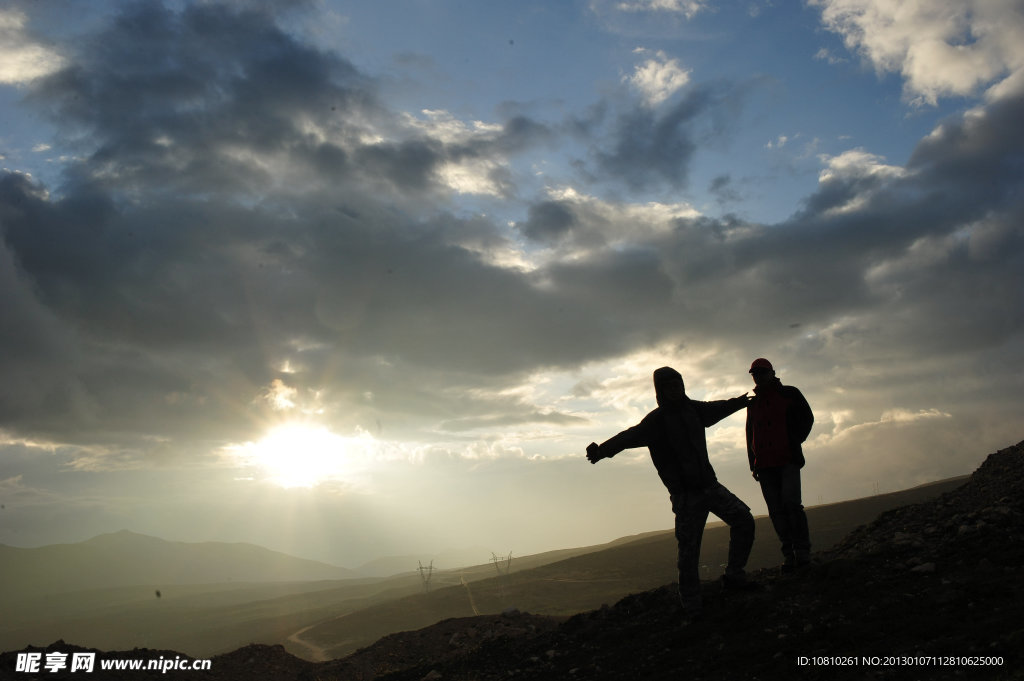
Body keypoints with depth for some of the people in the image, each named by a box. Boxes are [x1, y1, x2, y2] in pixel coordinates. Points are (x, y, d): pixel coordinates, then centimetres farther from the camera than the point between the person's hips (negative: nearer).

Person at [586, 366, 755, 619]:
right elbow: (631, 436, -25)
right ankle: (691, 608, 8)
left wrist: (739, 401, 48)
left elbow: (717, 408, 30)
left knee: (743, 519, -2)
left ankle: (734, 574, 15)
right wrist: (603, 450, -43)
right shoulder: (657, 420, -11)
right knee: (689, 550, -4)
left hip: (709, 484, 6)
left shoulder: (694, 409, 8)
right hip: (686, 494, -6)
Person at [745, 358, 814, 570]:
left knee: (791, 503, -15)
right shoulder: (752, 403, 20)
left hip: (788, 459, -4)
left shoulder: (789, 393, 7)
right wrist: (753, 464, 14)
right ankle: (789, 555, 4)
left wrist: (794, 441, -6)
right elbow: (750, 434, 22)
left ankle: (802, 551, -7)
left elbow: (807, 419, 6)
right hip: (764, 464, 4)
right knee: (776, 510, 1)